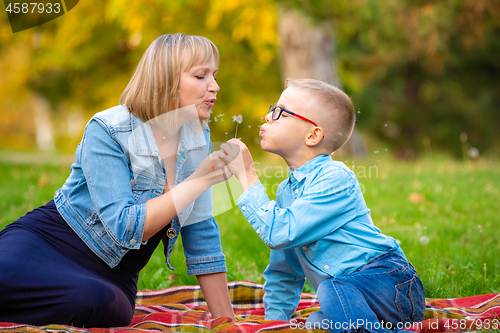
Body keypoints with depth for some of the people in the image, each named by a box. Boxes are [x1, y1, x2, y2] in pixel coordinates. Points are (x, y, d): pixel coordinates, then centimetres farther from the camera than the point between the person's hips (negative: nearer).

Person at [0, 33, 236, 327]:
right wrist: (200, 180, -24)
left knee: (104, 302, -35)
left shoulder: (197, 137, 1)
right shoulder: (107, 131, -16)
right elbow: (126, 227, -25)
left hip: (111, 277, 5)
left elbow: (201, 236, 6)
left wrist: (227, 322, 4)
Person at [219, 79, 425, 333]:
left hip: (388, 283, -9)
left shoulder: (335, 179, -15)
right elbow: (283, 271, 23)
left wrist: (247, 176, -16)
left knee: (335, 291, -35)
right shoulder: (286, 190, 13)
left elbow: (280, 233, -24)